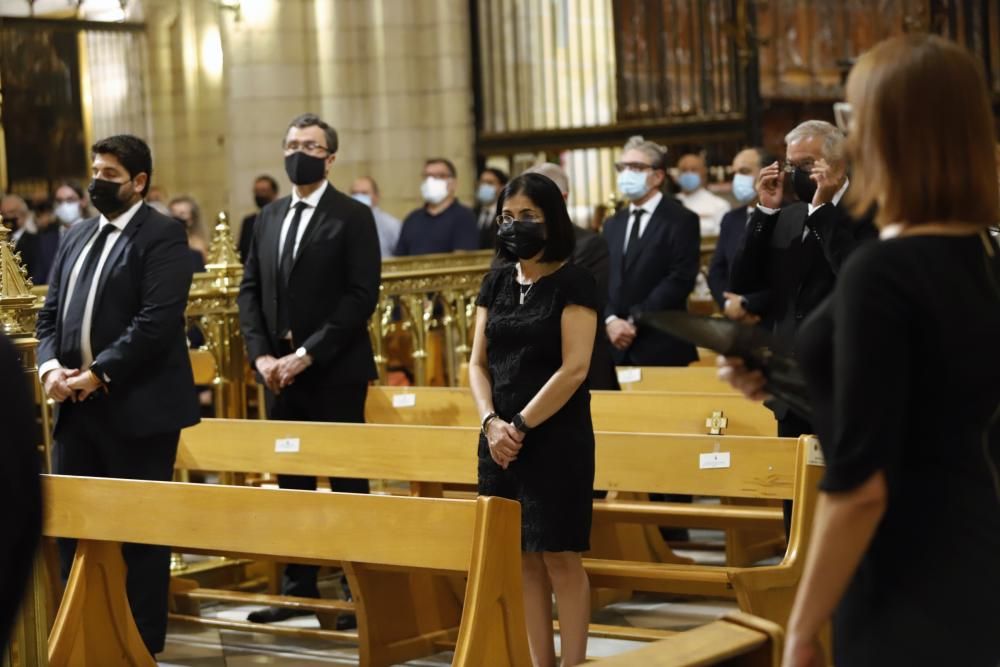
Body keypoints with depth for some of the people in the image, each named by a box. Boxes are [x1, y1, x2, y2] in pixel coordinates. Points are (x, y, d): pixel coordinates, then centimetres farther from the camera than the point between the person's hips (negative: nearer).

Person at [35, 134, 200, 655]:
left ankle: (142, 645, 11)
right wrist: (50, 365, -4)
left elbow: (157, 322, -17)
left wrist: (99, 375, -19)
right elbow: (50, 313, 16)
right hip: (77, 406, 7)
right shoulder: (76, 237, 16)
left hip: (138, 407, -7)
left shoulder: (162, 236, -6)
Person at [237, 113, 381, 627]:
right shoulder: (268, 217, 13)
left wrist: (307, 354, -17)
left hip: (335, 372, -6)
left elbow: (361, 296, -13)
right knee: (291, 482, 10)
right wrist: (261, 355, -3)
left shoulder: (353, 217, -5)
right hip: (280, 372, 6)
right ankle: (298, 587, 19)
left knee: (347, 482, 0)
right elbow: (250, 290, 12)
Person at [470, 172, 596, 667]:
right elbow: (478, 362, 10)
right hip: (500, 439, 5)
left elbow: (574, 369, -13)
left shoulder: (573, 283, -6)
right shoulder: (496, 283, 11)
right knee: (523, 558, 6)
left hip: (556, 437, -5)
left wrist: (521, 425, -14)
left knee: (559, 557, -4)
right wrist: (492, 422, -6)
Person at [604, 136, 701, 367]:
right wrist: (610, 320, -9)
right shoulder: (613, 224, 18)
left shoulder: (681, 220, -2)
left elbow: (680, 279, -13)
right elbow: (603, 280, 11)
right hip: (617, 347, 5)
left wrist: (635, 321, -14)